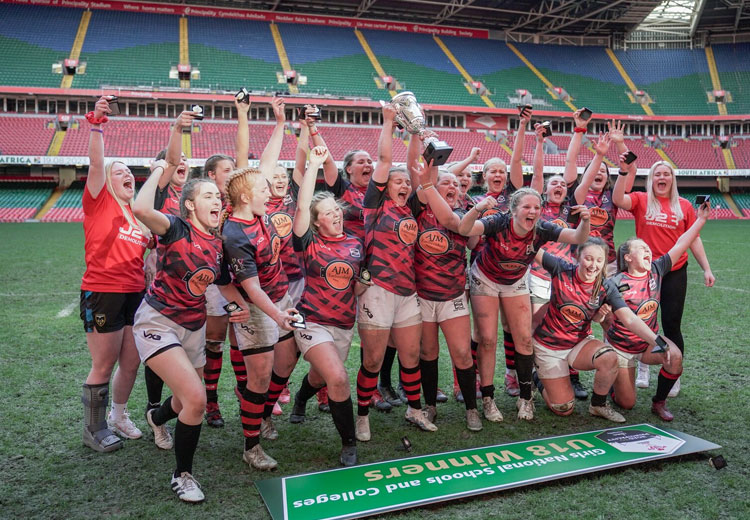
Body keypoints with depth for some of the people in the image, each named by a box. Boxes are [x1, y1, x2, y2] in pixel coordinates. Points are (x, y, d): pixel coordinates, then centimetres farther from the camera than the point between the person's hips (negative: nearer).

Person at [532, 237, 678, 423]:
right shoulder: (562, 270, -17)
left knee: (609, 358, -32)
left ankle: (598, 405, -2)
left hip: (579, 343, 2)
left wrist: (657, 341, -33)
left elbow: (630, 319, -21)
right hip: (548, 346, -2)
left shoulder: (606, 288, -12)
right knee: (563, 410, -2)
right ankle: (541, 381, 33)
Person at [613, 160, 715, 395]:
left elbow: (694, 239, 7)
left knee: (672, 325, 3)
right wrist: (624, 171, -25)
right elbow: (618, 199, -18)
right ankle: (643, 368, 29)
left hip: (675, 272, 0)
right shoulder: (641, 200, 1)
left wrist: (706, 269, 3)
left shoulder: (684, 206, 4)